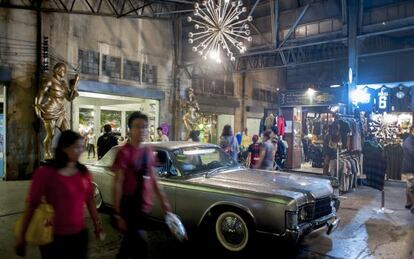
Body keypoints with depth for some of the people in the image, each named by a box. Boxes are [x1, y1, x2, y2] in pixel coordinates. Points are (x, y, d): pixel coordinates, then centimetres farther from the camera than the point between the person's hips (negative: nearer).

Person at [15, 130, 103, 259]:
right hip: (54, 236, -4)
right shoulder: (45, 172, -14)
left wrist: (97, 223, 12)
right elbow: (32, 205, -11)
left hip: (80, 233, 5)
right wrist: (22, 237, -8)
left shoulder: (83, 171, 0)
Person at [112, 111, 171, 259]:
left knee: (130, 244, 21)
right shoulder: (125, 152, -16)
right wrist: (118, 214, -17)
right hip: (129, 207, -7)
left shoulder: (148, 152, 5)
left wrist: (162, 200, 15)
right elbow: (118, 184, -16)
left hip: (144, 207, 7)